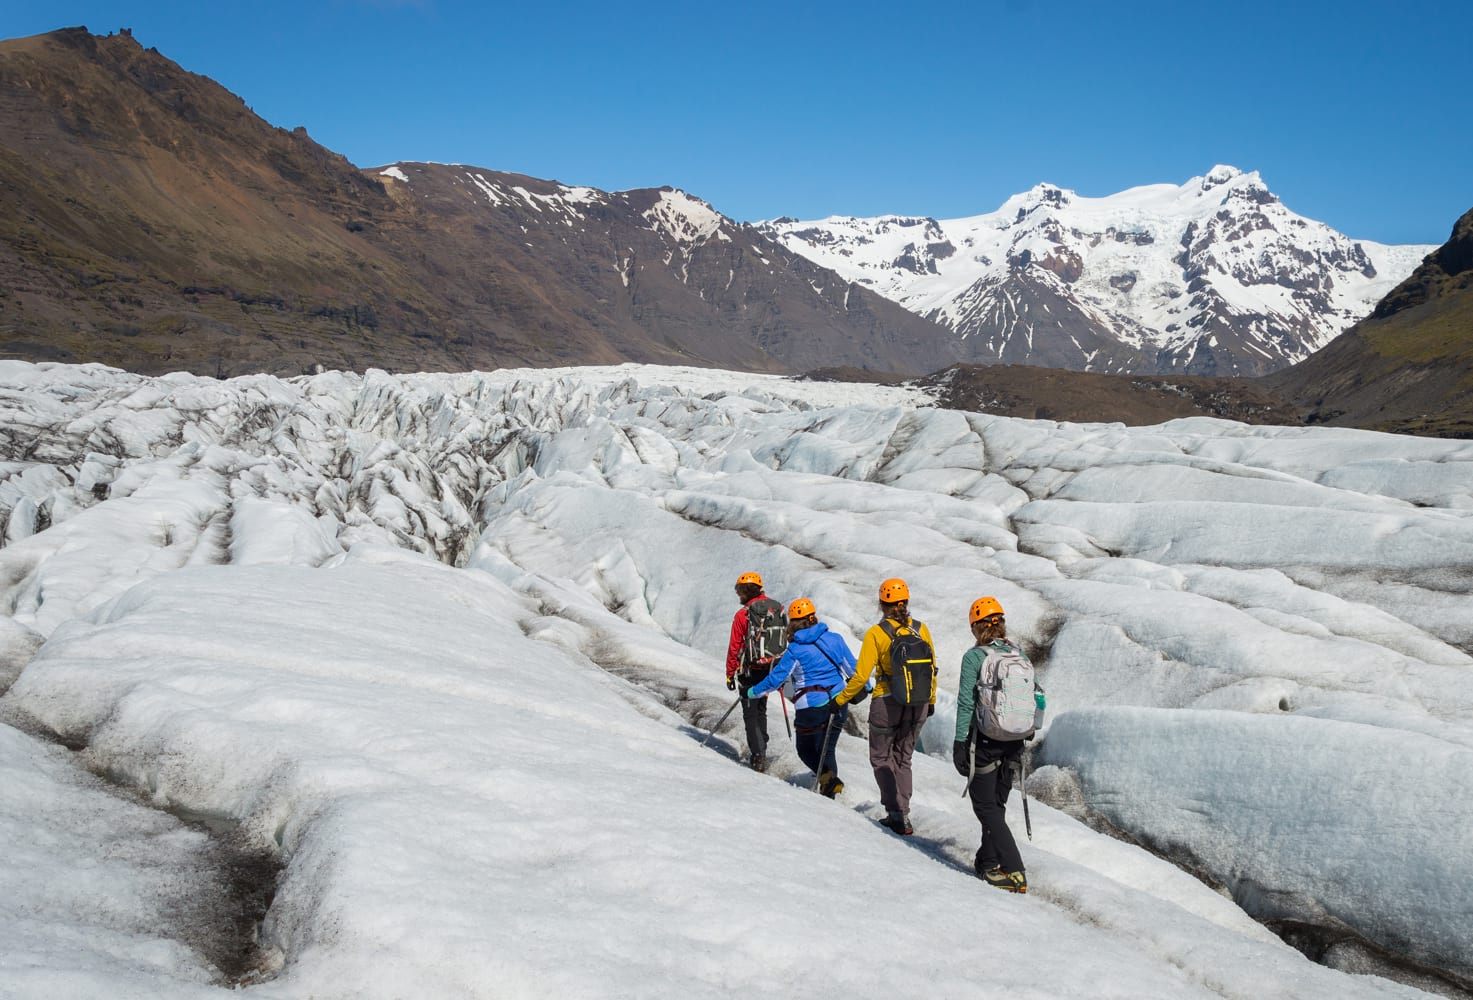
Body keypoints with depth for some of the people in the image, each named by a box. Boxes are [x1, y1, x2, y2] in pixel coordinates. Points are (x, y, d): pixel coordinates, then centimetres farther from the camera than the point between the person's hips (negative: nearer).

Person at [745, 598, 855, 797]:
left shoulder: (795, 650, -11)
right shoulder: (834, 639, 0)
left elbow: (776, 678, -7)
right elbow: (852, 667, 9)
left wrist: (754, 691, 8)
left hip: (810, 708, -4)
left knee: (806, 750, 14)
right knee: (827, 750, 18)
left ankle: (827, 776, -11)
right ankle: (829, 791, 7)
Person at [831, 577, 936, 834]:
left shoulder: (876, 634, -12)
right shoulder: (920, 629, -1)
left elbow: (861, 676, -12)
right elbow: (932, 668, 7)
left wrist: (841, 700, 1)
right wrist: (931, 700, 21)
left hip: (887, 704, -4)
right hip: (918, 704, 4)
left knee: (881, 758, 13)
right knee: (903, 759, 20)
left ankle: (896, 813, -1)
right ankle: (902, 815, 18)